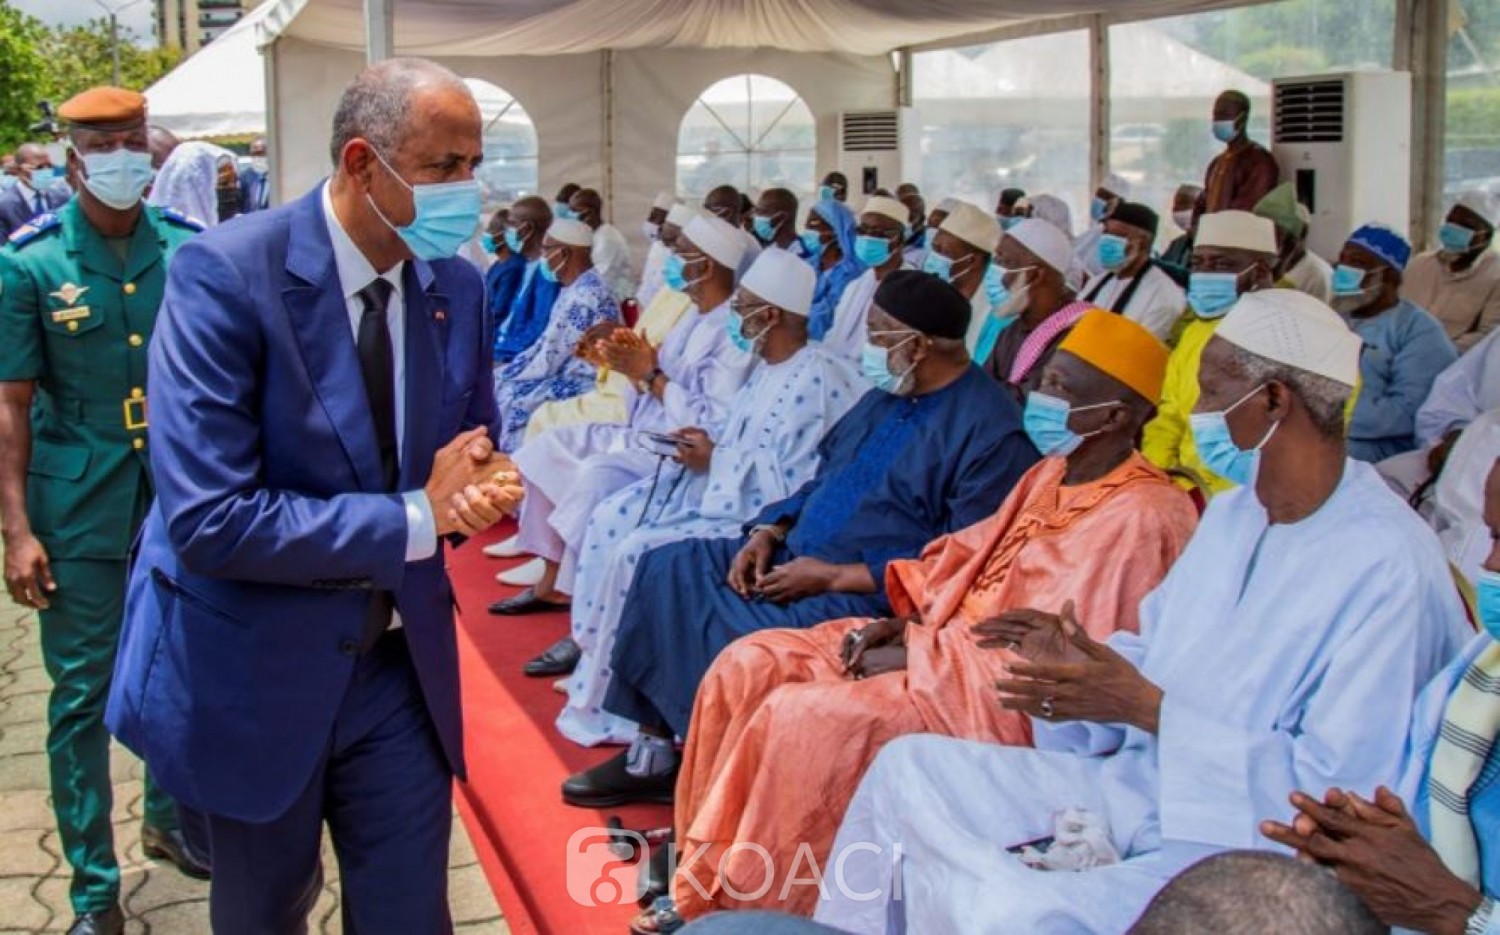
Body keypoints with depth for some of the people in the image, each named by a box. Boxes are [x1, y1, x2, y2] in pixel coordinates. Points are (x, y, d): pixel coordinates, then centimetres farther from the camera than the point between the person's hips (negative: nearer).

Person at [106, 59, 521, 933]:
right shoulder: (226, 273, -20)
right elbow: (208, 522, -26)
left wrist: (478, 485, -14)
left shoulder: (459, 285, -1)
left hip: (403, 659, 4)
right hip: (254, 668, -4)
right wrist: (414, 519, -21)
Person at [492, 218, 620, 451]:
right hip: (568, 373, 10)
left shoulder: (583, 297, -22)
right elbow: (549, 344, 15)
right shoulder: (578, 287, 9)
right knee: (496, 383, 4)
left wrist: (505, 377, -8)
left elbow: (549, 359, -20)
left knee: (508, 397, -14)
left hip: (580, 385, -10)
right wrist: (505, 373, 9)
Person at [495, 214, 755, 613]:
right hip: (645, 435, 11)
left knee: (597, 475, -31)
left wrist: (650, 374, -20)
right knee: (549, 447, 5)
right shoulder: (695, 315, 13)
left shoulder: (734, 331, -19)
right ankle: (553, 580, 5)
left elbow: (715, 427, -26)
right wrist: (636, 366, -6)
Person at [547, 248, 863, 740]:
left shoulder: (815, 383, -22)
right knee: (610, 518, 3)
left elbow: (790, 487, -25)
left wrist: (714, 461, -17)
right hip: (719, 486, 11)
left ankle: (609, 706, -7)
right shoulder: (771, 368, 10)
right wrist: (708, 445, 1)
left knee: (637, 551, -21)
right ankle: (590, 645, 12)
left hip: (758, 515, -11)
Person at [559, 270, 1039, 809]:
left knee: (728, 633, -28)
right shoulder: (887, 397, 13)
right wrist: (768, 532, 3)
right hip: (794, 556, 10)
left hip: (868, 595, -10)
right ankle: (651, 753, 1)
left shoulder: (991, 432, -16)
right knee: (667, 571, -1)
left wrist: (833, 576, -20)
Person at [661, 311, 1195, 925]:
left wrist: (914, 658, -17)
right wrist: (902, 621, -1)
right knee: (747, 667, -2)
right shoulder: (1053, 474, 11)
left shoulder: (1140, 518, -19)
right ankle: (705, 863, 6)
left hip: (999, 698, -9)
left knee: (800, 717, -25)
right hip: (942, 638, 10)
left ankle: (742, 909, -8)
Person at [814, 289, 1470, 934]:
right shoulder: (1233, 515, 10)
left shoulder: (1390, 567, -19)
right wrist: (1079, 661, -4)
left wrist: (1147, 708, -24)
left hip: (1244, 841, -9)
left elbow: (1340, 794, -23)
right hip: (1141, 782, 9)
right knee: (908, 767, 2)